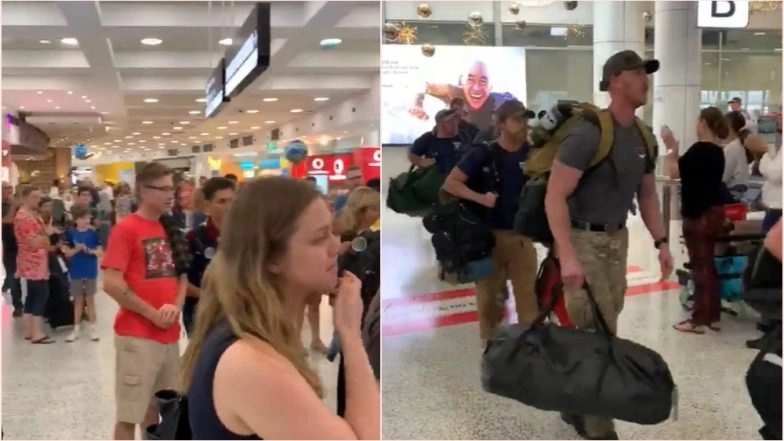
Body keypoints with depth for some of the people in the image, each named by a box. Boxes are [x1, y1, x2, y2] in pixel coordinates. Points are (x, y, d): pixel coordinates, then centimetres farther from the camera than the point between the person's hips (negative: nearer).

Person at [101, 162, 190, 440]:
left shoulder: (170, 229, 10)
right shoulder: (126, 229, -10)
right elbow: (112, 284, -17)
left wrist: (177, 306, -4)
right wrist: (153, 314, -14)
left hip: (169, 334, 7)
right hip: (137, 335, -7)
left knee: (156, 406, 17)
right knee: (129, 414, 0)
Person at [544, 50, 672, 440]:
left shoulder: (641, 138, 6)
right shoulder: (588, 133, -21)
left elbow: (647, 194, 18)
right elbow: (554, 196, -23)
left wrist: (661, 243, 8)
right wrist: (567, 257, -30)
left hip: (616, 240, 8)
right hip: (582, 241, -8)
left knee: (596, 331, 14)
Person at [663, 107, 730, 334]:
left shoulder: (700, 149, -18)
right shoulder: (717, 151, 11)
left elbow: (675, 172, -19)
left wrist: (670, 147, -9)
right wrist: (676, 149, 13)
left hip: (698, 214, -9)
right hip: (713, 211, 9)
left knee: (700, 266, -4)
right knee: (708, 265, 15)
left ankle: (699, 320, 1)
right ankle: (713, 316, 20)